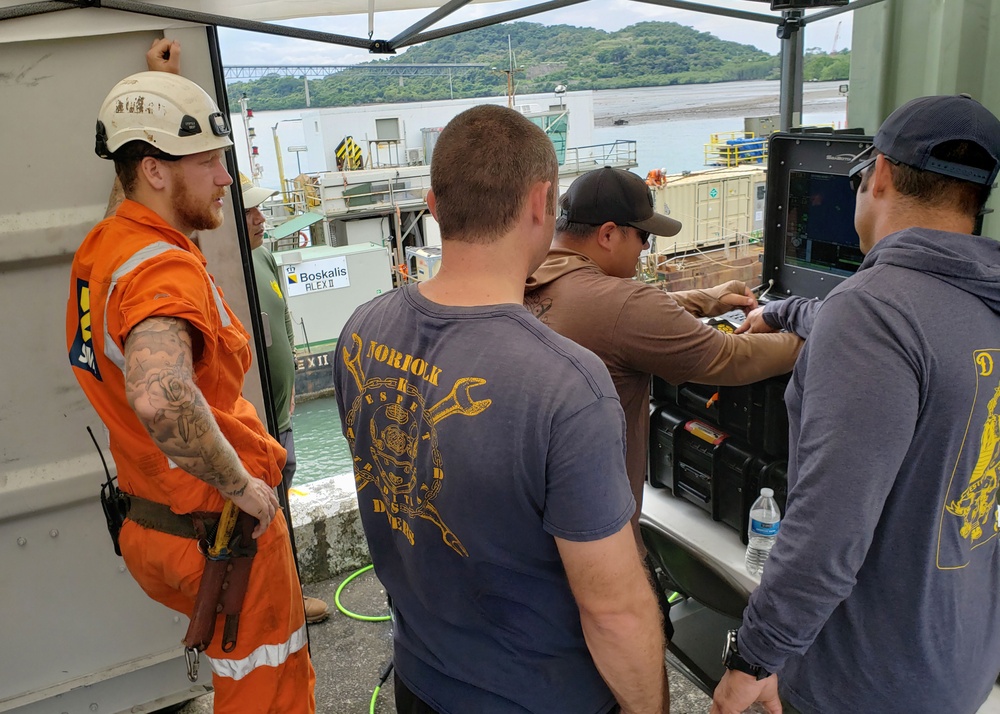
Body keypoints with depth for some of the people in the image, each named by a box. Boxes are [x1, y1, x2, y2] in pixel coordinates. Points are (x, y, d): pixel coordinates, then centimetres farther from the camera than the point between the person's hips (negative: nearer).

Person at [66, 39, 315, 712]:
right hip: (223, 533, -9)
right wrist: (241, 484, -32)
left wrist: (161, 85, 27)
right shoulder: (165, 268, -27)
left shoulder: (104, 244, 3)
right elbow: (160, 396, -48)